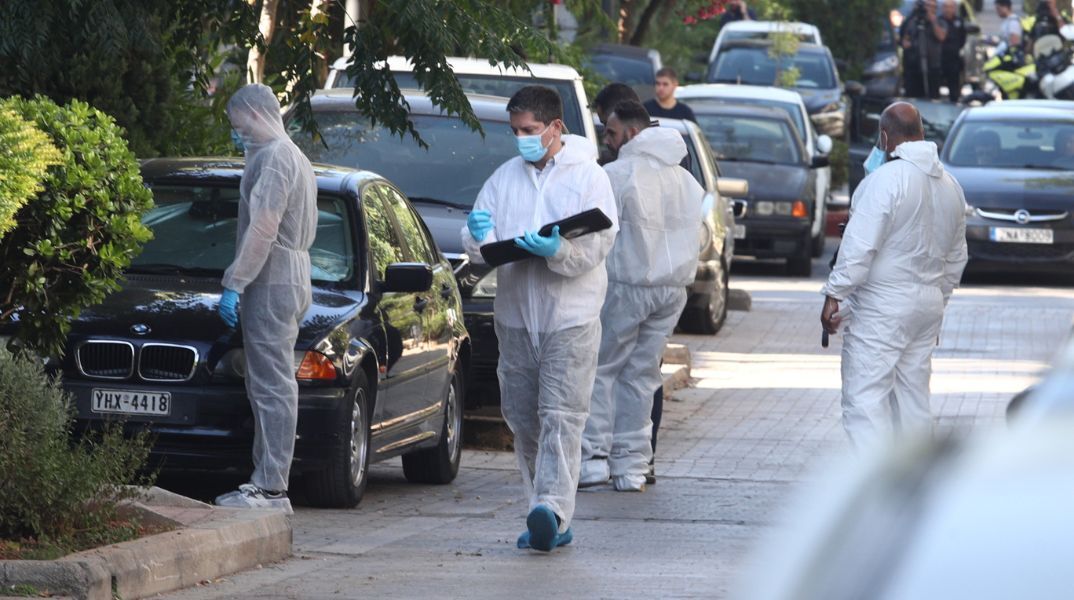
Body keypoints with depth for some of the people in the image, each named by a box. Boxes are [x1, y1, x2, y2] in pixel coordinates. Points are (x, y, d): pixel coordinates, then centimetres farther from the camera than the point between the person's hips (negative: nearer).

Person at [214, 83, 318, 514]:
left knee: (272, 387, -12)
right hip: (288, 281, 11)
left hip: (272, 284, -11)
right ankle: (266, 482, 12)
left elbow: (263, 229, -20)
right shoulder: (294, 157, 22)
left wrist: (235, 284, -19)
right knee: (268, 387, 11)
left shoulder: (274, 158, -12)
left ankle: (271, 489, -15)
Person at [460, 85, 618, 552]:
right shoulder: (504, 178, 12)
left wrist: (557, 250, -28)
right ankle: (549, 523, 11)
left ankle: (553, 509, -23)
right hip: (515, 315, 5)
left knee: (560, 416, -13)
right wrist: (480, 237, -15)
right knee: (523, 419, 5)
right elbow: (477, 249, 8)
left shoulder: (588, 177, 0)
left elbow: (597, 246, -10)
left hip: (570, 316, -5)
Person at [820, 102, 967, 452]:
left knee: (865, 399, -10)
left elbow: (860, 246, -19)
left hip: (882, 305, -8)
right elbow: (956, 257, 19)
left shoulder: (886, 179, -15)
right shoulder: (950, 186, 11)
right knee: (913, 400, 13)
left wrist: (834, 296, -14)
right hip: (928, 304, 8)